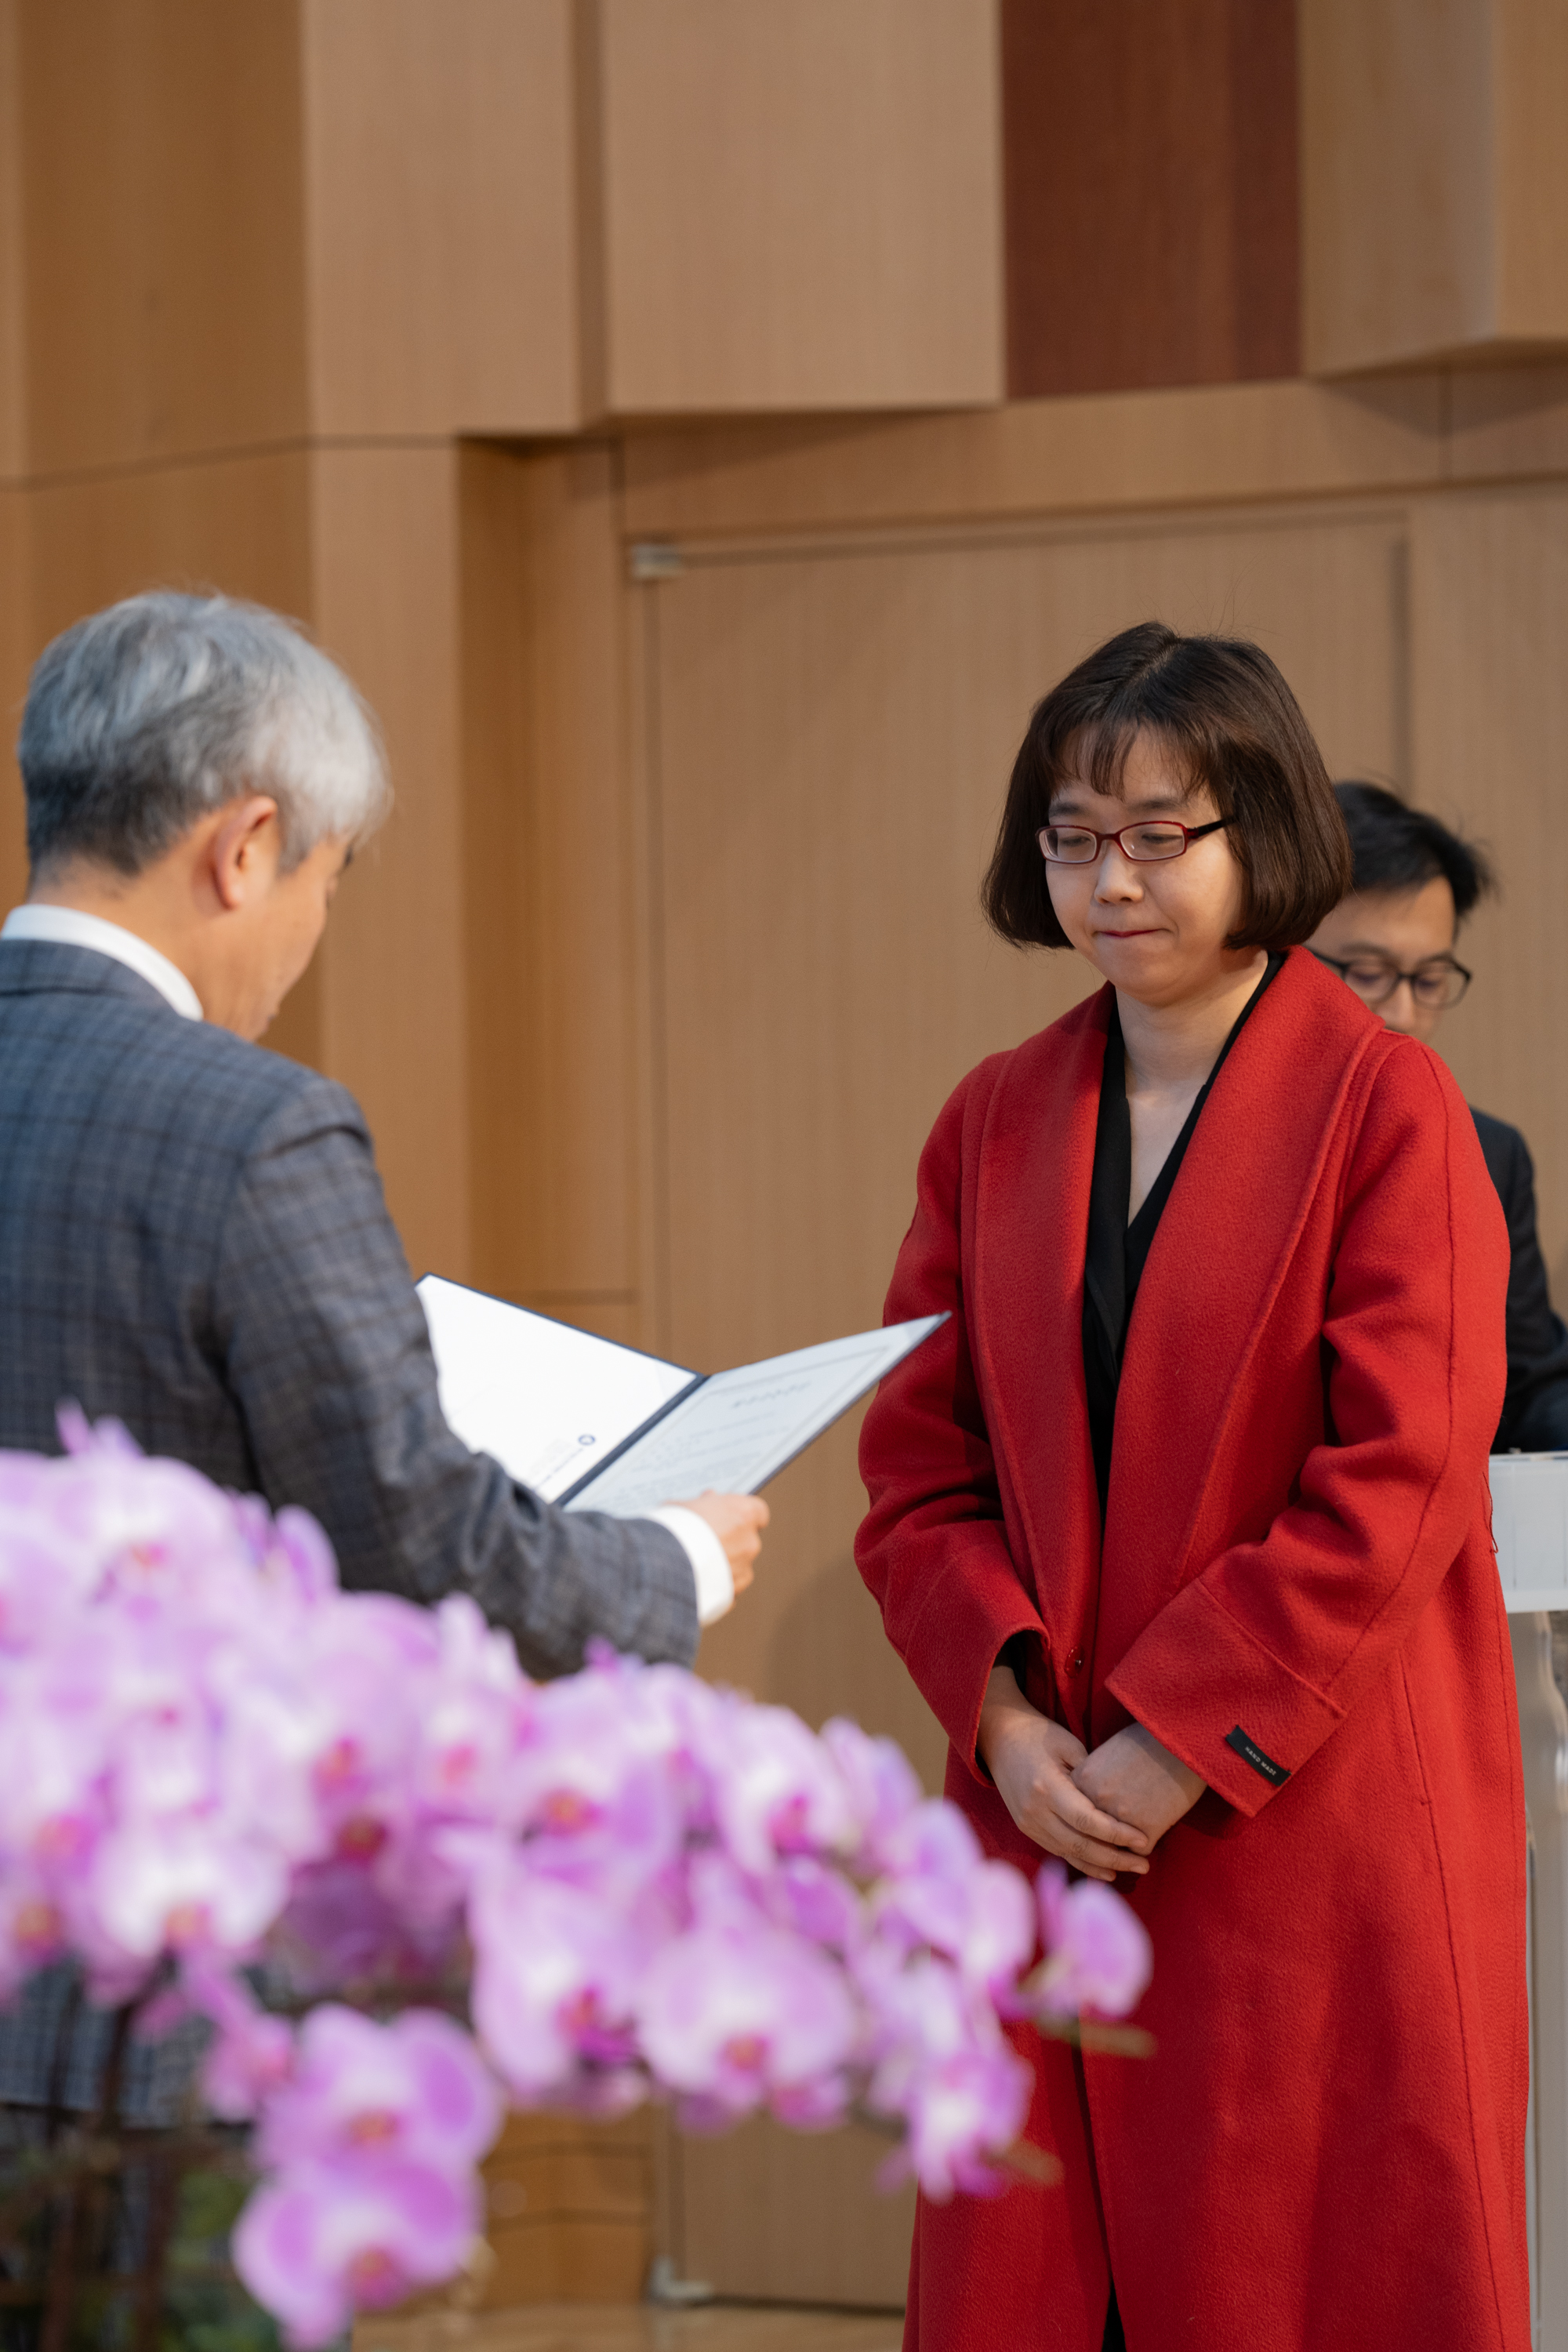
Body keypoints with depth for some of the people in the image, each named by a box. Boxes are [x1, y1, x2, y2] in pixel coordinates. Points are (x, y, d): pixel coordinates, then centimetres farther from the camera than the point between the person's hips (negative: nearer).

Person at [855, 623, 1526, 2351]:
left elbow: (1397, 1488, -12)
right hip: (1049, 1821, 5)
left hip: (1315, 1826, -4)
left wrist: (1175, 1745, -14)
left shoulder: (1387, 1109, -5)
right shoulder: (994, 1123, 11)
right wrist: (1009, 1718, -6)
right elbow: (917, 1471, 10)